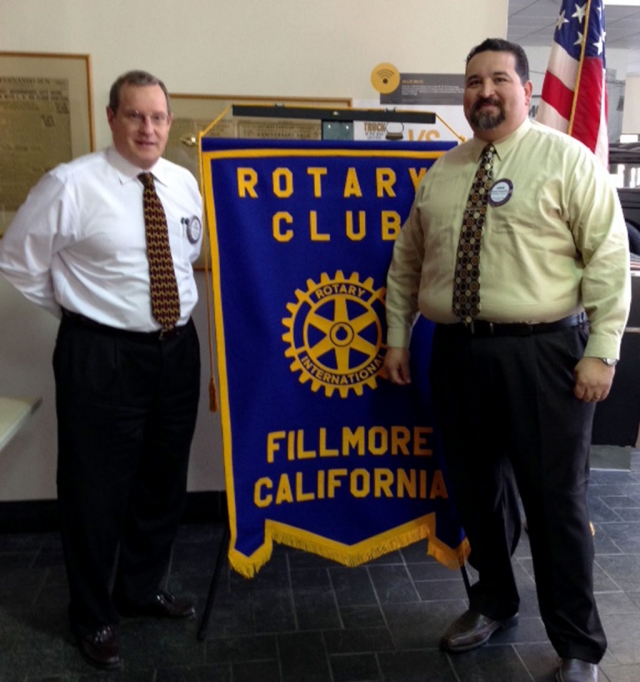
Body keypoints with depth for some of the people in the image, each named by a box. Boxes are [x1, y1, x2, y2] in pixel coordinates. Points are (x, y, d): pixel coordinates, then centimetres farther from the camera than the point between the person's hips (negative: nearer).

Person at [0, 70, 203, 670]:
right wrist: (78, 310, -1)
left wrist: (180, 309, 9)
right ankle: (93, 615, 30)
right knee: (97, 488, 7)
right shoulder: (70, 185, -13)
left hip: (177, 348, 6)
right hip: (101, 354, -5)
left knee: (163, 482, 18)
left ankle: (143, 588, 41)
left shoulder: (185, 185, 5)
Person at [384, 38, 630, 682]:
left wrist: (601, 350, -13)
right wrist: (397, 337, 13)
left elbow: (608, 258, -6)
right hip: (457, 352, 5)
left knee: (555, 501, 3)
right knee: (474, 491, 15)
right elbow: (407, 260, 17)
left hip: (542, 352, -4)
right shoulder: (441, 172, 13)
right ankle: (492, 603, 39)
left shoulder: (566, 159, -1)